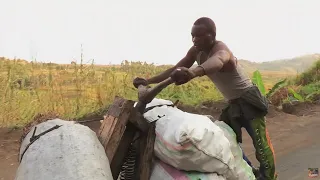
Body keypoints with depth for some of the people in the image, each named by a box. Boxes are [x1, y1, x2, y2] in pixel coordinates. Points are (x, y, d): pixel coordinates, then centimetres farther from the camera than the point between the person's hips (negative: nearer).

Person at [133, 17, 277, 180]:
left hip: (248, 100, -8)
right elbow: (175, 69, 1)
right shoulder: (196, 51, -5)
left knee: (261, 143, -15)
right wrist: (148, 81, -8)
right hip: (232, 104, 8)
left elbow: (217, 61, -53)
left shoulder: (220, 48, -28)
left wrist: (193, 72, -75)